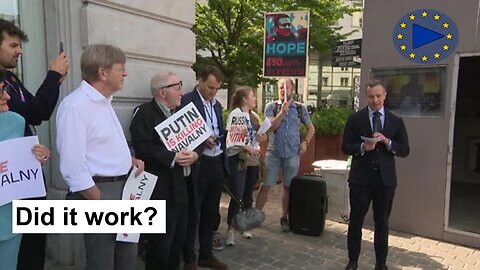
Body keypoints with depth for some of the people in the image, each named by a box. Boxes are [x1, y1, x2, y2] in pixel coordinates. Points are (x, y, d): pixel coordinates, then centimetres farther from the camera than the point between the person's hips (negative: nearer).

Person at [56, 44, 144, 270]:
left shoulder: (103, 102, 13)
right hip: (99, 192, -9)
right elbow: (74, 167, -23)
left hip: (120, 187, 9)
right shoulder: (76, 106, -19)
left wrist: (129, 159, 6)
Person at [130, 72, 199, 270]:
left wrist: (193, 154, -7)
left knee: (179, 237, 17)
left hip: (179, 186, 8)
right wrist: (173, 158, -20)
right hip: (159, 189, -8)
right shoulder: (145, 112, -9)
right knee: (160, 242, 3)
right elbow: (143, 148, -21)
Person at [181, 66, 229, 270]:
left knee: (211, 212, 16)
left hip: (218, 164, 7)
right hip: (198, 165, -7)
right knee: (192, 213, 6)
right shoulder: (186, 101, -8)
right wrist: (201, 140, -22)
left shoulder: (217, 105, 15)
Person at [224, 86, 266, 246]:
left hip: (252, 159, 7)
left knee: (248, 195, 13)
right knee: (237, 195, -7)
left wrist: (259, 139, -3)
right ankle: (230, 229, 6)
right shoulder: (235, 114, -10)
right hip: (238, 159, -7)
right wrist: (248, 148, -19)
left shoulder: (254, 116, 12)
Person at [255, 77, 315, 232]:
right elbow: (270, 127, -12)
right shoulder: (271, 106, 0)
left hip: (292, 154, 1)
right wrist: (282, 111, -18)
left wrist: (305, 142, -1)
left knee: (288, 187, 8)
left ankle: (284, 218, 20)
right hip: (273, 153, -1)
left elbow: (311, 128, 14)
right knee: (265, 185, 1)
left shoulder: (300, 108, 4)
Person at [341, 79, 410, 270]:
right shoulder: (355, 119, -1)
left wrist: (387, 142, -17)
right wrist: (362, 147, -20)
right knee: (355, 222, 8)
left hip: (385, 179, 2)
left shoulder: (396, 121, 4)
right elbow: (345, 147, -2)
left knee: (382, 223, 14)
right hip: (361, 178, -1)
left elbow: (405, 150, 1)